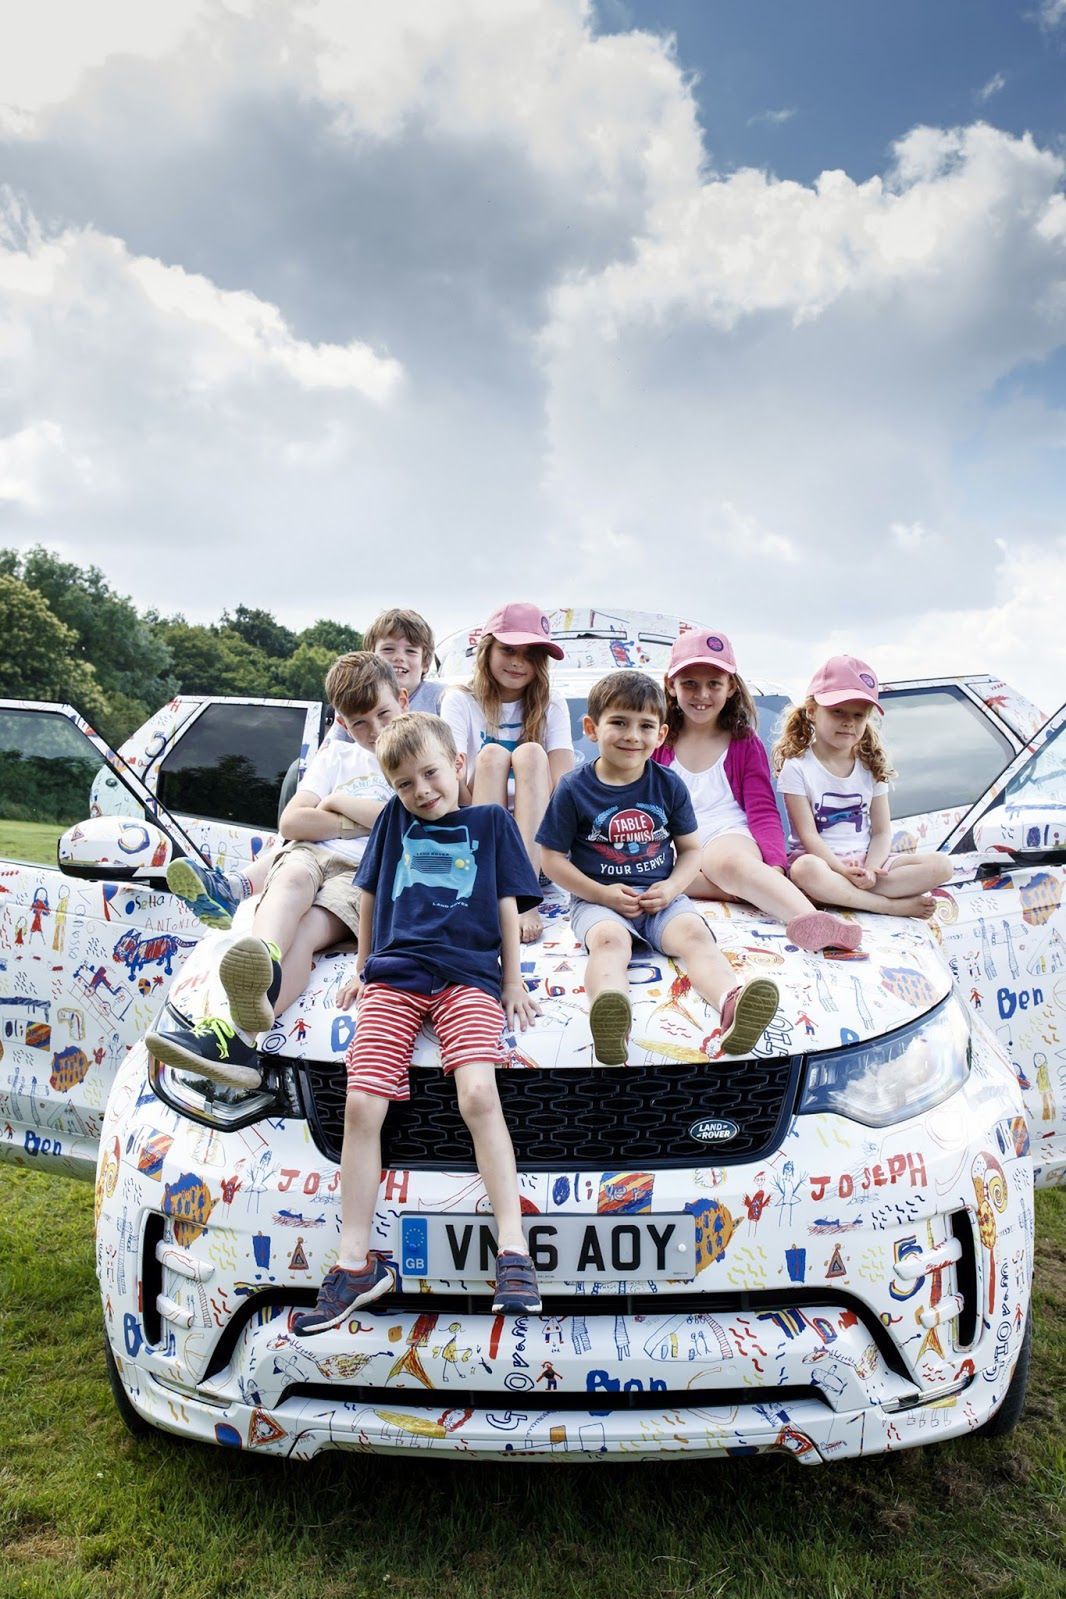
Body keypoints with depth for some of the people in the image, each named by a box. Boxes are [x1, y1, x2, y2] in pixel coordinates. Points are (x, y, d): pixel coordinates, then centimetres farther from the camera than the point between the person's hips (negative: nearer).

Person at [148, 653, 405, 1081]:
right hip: (311, 855, 3)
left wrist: (340, 803, 3)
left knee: (304, 932, -33)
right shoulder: (336, 756, 26)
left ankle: (237, 1034, -56)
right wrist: (371, 821, 2)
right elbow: (291, 822, 11)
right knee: (294, 876, -36)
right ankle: (262, 969, -67)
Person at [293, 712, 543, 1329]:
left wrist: (513, 981, 8)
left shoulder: (491, 821, 14)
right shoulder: (396, 819, 19)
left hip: (469, 977, -2)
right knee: (362, 1105, -12)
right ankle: (357, 1264, 0)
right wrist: (363, 967, 25)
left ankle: (514, 1254, -17)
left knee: (478, 1095, -24)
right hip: (392, 977, 2)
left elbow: (507, 904, 13)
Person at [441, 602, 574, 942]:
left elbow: (563, 783, -10)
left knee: (530, 752, -24)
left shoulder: (551, 705, 5)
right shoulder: (460, 701, 2)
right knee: (492, 754, -25)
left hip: (536, 833, 1)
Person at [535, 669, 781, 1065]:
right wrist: (602, 893, -11)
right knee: (609, 939, -35)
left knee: (694, 933, -27)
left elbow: (691, 849, 13)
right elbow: (553, 858, 1)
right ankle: (609, 1015, -66)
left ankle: (732, 1004, -56)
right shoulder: (574, 789, -1)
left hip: (661, 896, 3)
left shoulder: (668, 785, 7)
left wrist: (672, 887, -8)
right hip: (598, 899, -2)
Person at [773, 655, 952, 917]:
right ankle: (893, 905, -27)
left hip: (864, 860, 5)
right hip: (820, 858, -5)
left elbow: (882, 832, 4)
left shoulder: (871, 767, 8)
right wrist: (844, 872, -26)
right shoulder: (797, 767, -6)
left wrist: (869, 870, -16)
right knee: (806, 870, -42)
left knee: (940, 866, -14)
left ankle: (840, 892, -24)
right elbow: (808, 835, -12)